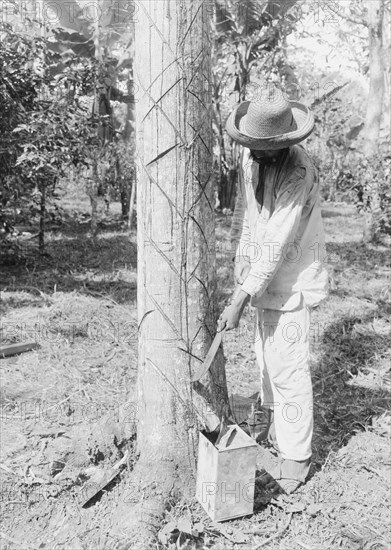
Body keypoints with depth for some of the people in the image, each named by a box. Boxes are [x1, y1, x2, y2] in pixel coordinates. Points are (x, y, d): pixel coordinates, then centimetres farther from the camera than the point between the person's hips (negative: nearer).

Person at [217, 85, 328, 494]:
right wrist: (239, 255, 10)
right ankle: (271, 425, 44)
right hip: (261, 270, 8)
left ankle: (296, 456, 12)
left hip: (291, 279, -8)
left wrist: (240, 301, -30)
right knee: (265, 354, 21)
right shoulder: (251, 156, -3)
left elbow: (277, 248, -30)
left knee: (288, 367, -5)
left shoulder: (298, 174, -27)